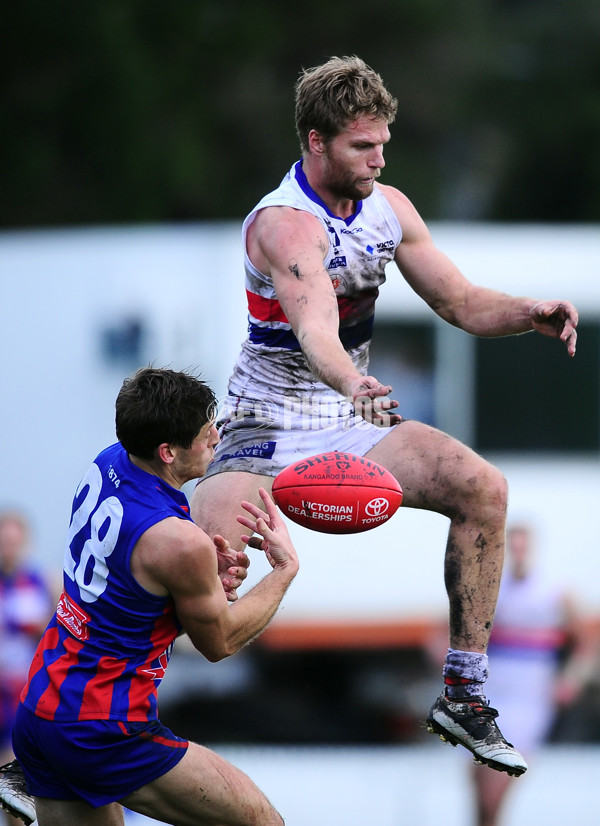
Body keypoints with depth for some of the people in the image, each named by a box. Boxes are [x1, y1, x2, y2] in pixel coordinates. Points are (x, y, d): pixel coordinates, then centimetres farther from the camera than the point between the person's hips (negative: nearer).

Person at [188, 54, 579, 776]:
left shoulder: (387, 207, 2)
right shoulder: (285, 223, -21)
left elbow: (460, 302, 8)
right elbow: (314, 324, -39)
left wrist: (527, 313, -13)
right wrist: (352, 384, -60)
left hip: (349, 424, 7)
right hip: (265, 432, -7)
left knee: (483, 487, -13)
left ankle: (463, 694, -3)